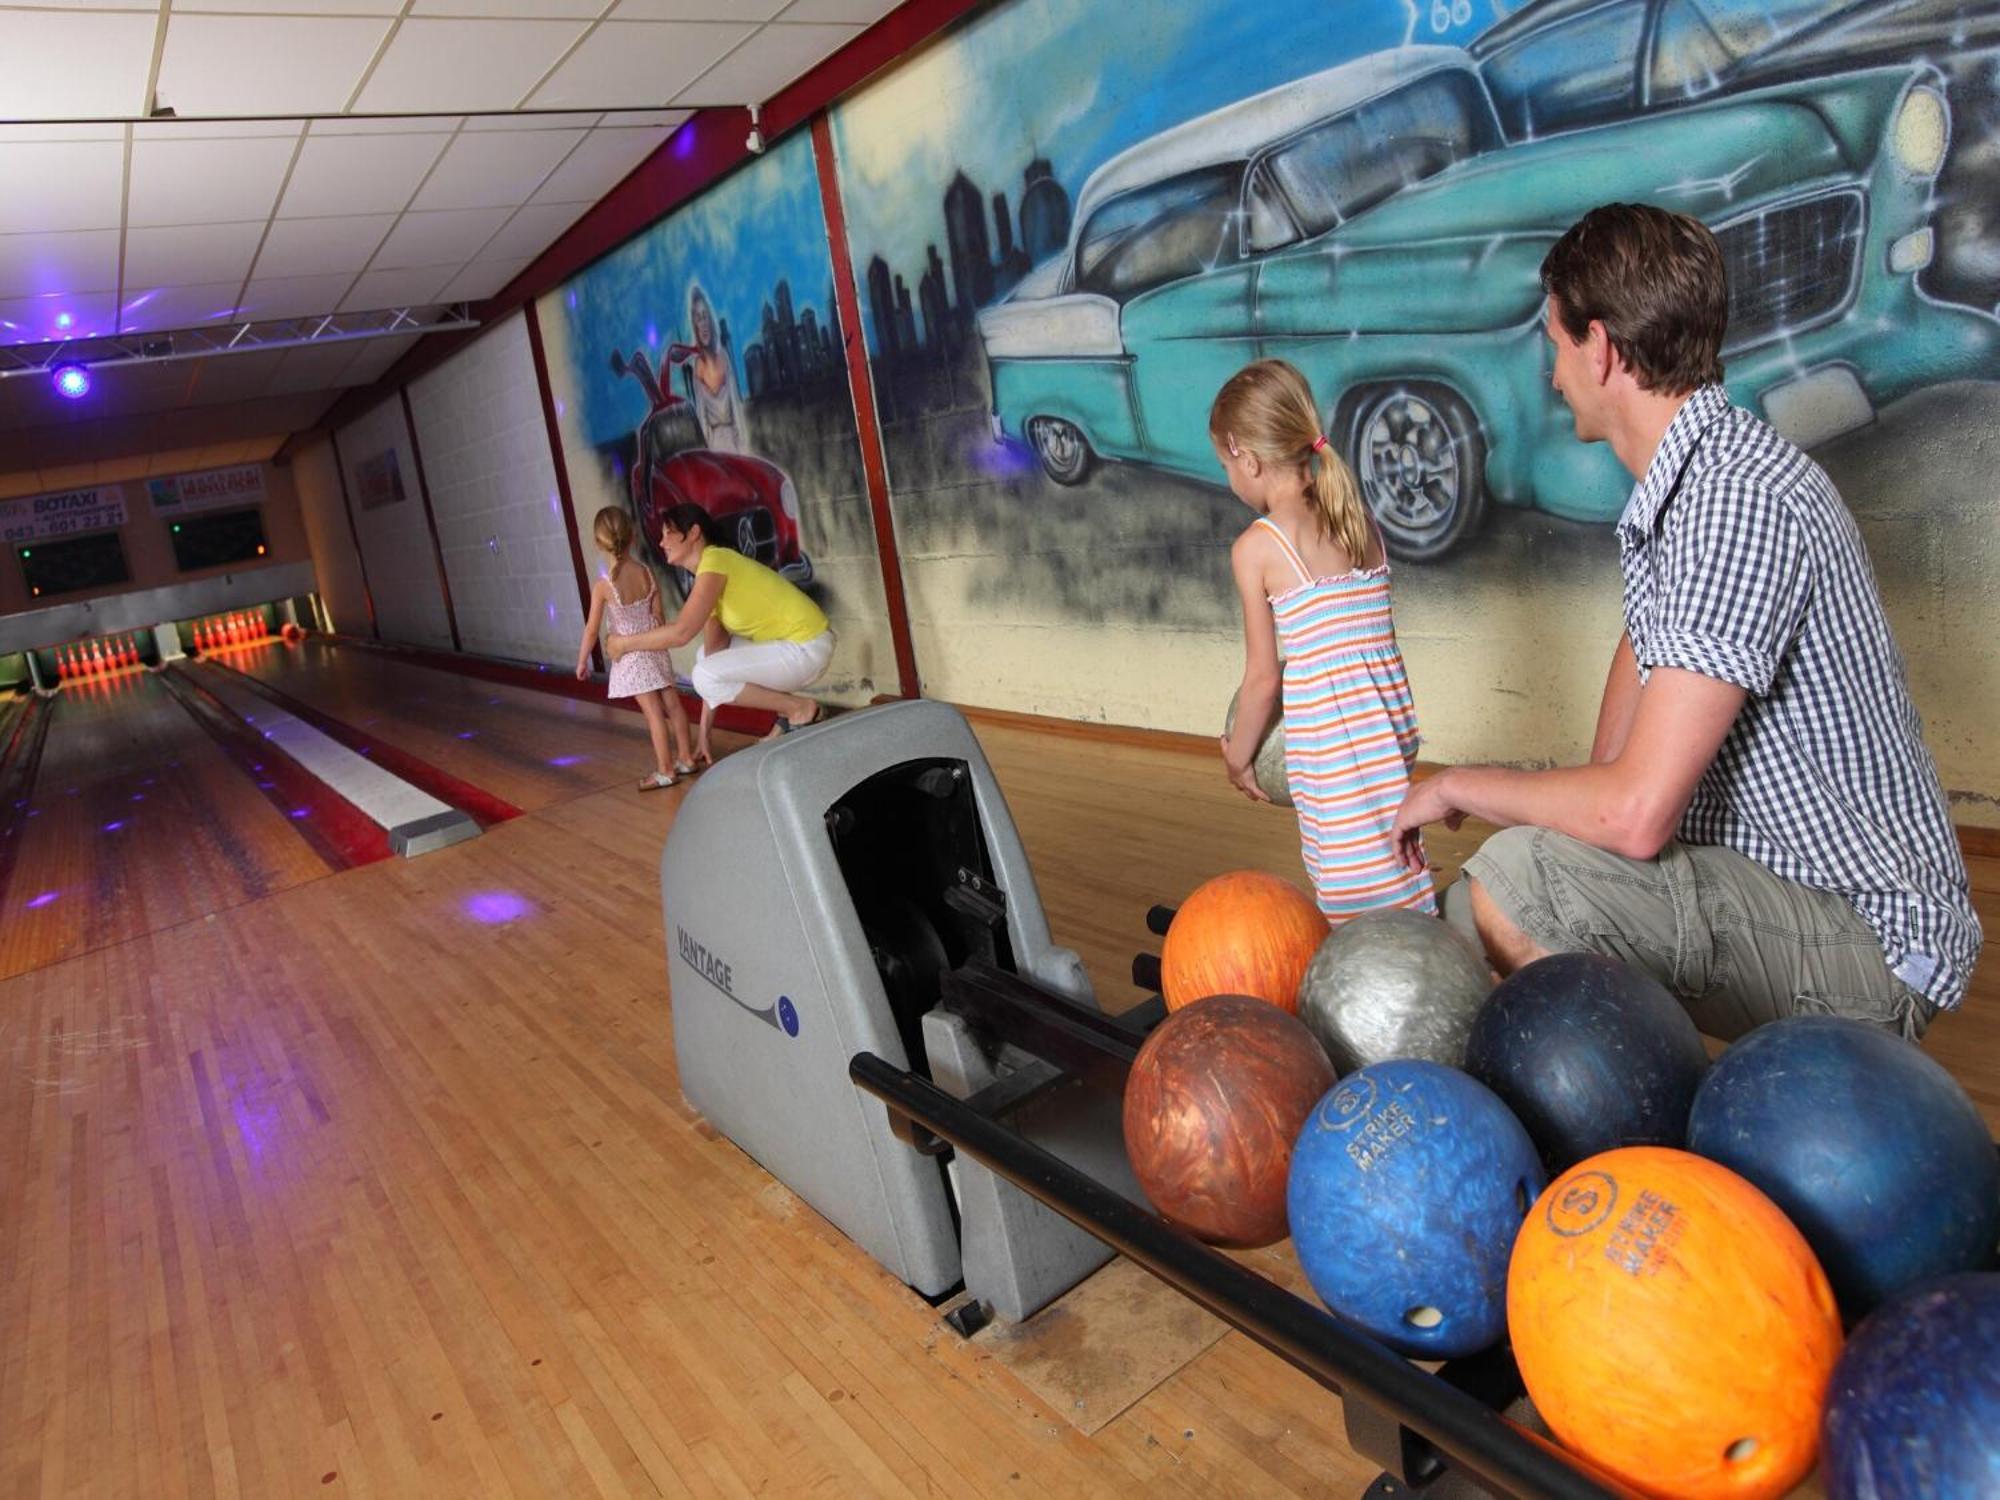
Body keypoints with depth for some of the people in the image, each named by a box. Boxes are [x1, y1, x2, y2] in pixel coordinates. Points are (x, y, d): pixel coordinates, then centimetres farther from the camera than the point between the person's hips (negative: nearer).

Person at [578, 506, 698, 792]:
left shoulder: (603, 585, -18)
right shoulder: (648, 573, -5)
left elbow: (591, 629, -11)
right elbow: (658, 615, 3)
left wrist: (582, 661, 2)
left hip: (629, 655, -5)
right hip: (655, 648, 5)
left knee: (653, 711, -3)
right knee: (672, 703, 12)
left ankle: (665, 770, 3)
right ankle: (686, 758, 23)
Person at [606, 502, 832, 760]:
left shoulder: (714, 562, -15)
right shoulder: (709, 569, 12)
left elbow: (680, 633, -23)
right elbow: (713, 650, 9)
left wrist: (624, 643, -6)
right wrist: (704, 731, 7)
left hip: (806, 648, -9)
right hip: (787, 642, 9)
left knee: (704, 676, -17)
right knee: (705, 657, 17)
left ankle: (800, 708, -4)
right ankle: (787, 718, 13)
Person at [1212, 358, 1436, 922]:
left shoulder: (1257, 547, -8)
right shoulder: (1361, 522, 9)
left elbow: (1263, 677, -4)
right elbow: (1355, 636, 12)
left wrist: (1238, 755, 11)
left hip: (1330, 744, -7)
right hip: (1394, 726, 7)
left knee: (1375, 901, -3)